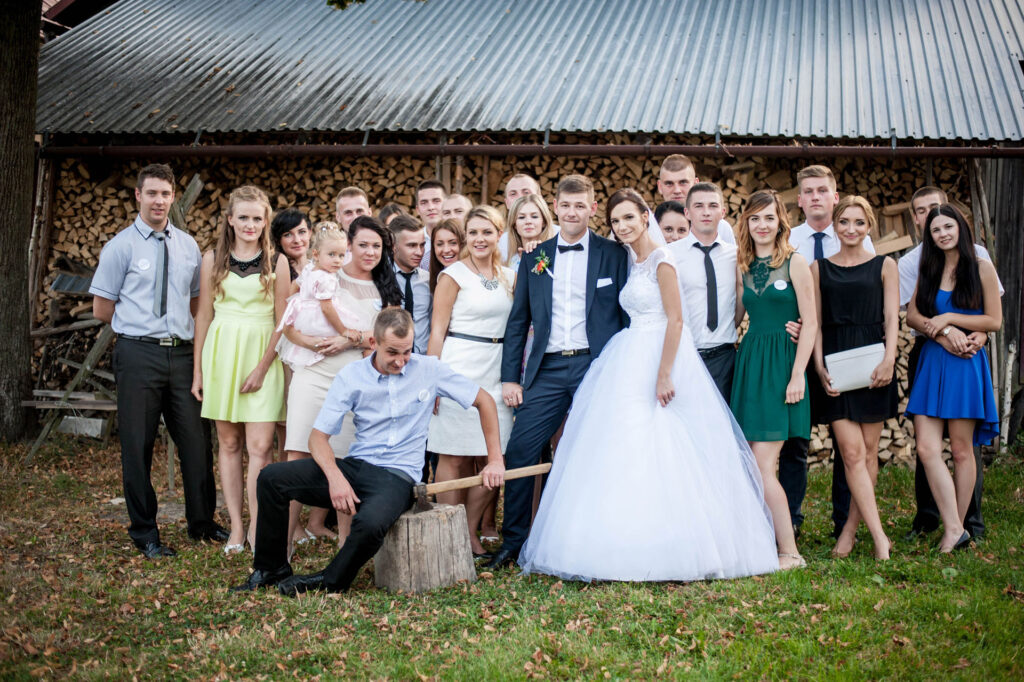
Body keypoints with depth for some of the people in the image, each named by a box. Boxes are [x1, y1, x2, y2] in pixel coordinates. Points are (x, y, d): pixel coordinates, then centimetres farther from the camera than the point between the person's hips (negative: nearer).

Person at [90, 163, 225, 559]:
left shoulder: (188, 245, 11)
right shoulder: (121, 246, -1)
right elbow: (102, 310, 1)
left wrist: (181, 328, 8)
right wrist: (139, 326, 6)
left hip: (181, 352, 4)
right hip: (138, 354, -3)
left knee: (196, 440, 6)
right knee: (137, 445, 4)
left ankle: (202, 523, 22)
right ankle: (145, 533, 16)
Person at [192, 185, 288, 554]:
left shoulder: (277, 262, 2)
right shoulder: (213, 259, 7)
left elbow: (282, 320, 1)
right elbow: (203, 315, 10)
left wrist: (262, 367, -8)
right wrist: (198, 369, 7)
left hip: (263, 356, -2)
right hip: (221, 352, 2)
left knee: (260, 446, -8)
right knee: (228, 442, 5)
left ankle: (256, 526, 2)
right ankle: (236, 526, 11)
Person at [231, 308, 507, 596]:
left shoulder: (429, 370, -2)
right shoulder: (351, 376, -1)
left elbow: (484, 400, 6)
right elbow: (319, 435, -1)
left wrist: (495, 460, 1)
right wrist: (335, 477, -20)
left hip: (397, 475, -2)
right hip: (353, 466, 3)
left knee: (370, 524, -37)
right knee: (273, 477, -17)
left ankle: (330, 581, -6)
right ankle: (271, 568, 1)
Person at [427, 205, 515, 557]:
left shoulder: (509, 277, 13)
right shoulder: (453, 275, -2)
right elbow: (437, 332, -4)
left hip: (497, 371, 5)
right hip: (459, 369, -5)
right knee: (455, 458, -1)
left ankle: (470, 534, 17)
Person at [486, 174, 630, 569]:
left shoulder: (613, 254, 4)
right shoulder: (534, 259, 11)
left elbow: (628, 315, 3)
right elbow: (517, 322, 12)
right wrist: (510, 377, 5)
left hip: (596, 366, -2)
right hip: (547, 370, 2)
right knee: (519, 452, -3)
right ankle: (513, 541, 10)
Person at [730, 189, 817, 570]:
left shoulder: (794, 263, -3)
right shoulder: (744, 266, 12)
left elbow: (810, 323, -7)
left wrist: (798, 374, -13)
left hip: (782, 363, -5)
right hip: (749, 362, 6)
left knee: (761, 465, -10)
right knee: (750, 465, 3)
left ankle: (789, 553, -2)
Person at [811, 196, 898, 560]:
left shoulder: (884, 266, 9)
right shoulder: (819, 268, 10)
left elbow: (891, 317, 2)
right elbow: (815, 322, 7)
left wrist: (888, 359, -13)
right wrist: (819, 366, -5)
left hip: (873, 362, 0)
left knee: (868, 452, 4)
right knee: (852, 452, -9)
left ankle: (850, 528, 16)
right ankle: (879, 536, -8)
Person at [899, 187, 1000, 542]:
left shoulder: (975, 253, 6)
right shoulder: (909, 262, 5)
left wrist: (981, 333, -15)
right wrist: (943, 338, -22)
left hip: (969, 352, -1)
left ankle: (971, 521, 7)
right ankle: (926, 516, 15)